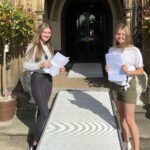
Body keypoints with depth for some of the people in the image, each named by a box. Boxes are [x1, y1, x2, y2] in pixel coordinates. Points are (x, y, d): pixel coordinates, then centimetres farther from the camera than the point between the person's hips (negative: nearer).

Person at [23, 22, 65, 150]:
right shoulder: (33, 46, -8)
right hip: (37, 80, -7)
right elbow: (26, 65, -12)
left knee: (42, 109, 15)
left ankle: (40, 136, 29)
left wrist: (59, 69, 2)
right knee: (45, 112, -13)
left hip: (48, 79, 7)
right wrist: (41, 65, -25)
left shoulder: (49, 47, 13)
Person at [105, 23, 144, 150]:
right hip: (115, 85, 5)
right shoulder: (111, 50, 3)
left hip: (128, 86, -5)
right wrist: (107, 69, -10)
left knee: (129, 119, -4)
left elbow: (141, 70, -6)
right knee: (121, 115, 14)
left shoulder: (134, 51, -11)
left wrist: (129, 72, -24)